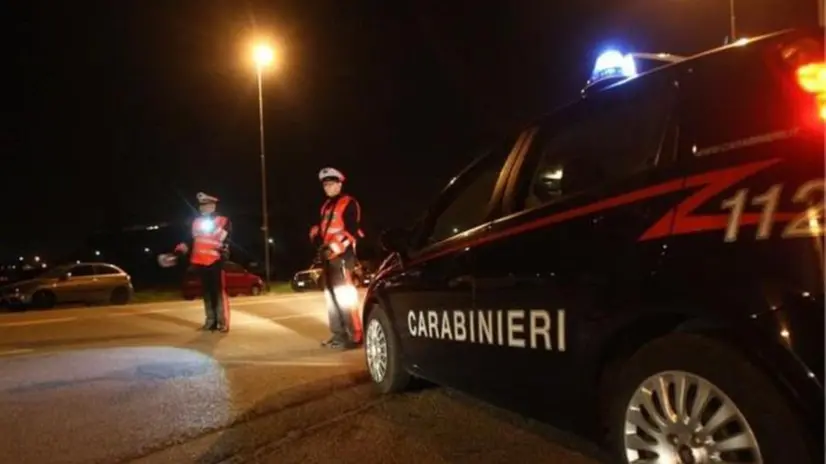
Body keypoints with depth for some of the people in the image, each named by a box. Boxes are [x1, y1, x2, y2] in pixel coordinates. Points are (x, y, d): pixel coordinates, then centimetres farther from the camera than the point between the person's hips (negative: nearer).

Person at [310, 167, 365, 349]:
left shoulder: (349, 203, -6)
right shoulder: (326, 206, 21)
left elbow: (352, 230, -15)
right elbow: (319, 227, 25)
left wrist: (335, 247, -21)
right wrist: (318, 240, 4)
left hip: (342, 255, -9)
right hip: (327, 255, 9)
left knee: (344, 294, -13)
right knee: (331, 295, 12)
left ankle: (354, 336, -10)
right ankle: (338, 334, 20)